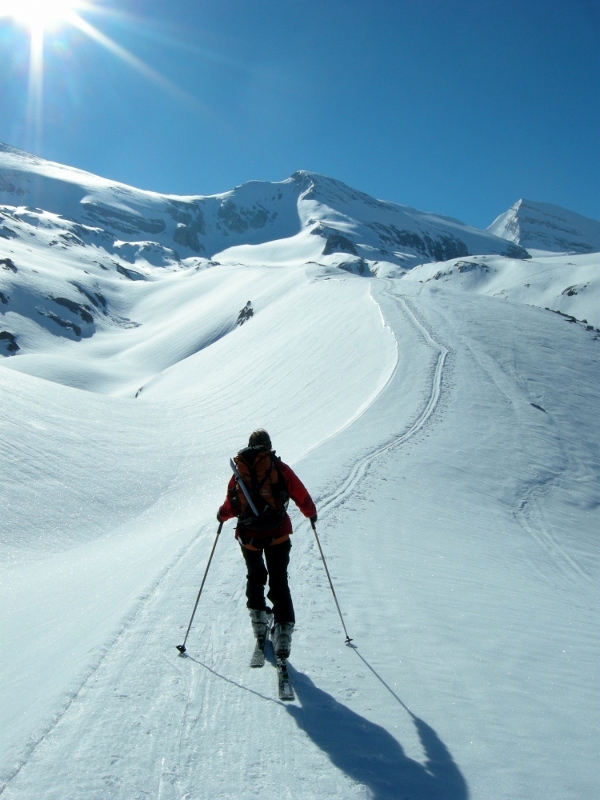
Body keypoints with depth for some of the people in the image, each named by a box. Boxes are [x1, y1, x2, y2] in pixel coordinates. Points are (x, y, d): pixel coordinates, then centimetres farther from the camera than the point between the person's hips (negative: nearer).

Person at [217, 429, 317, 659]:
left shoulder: (240, 470, 4)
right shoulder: (280, 468, 0)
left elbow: (230, 503, 7)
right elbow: (301, 495, 3)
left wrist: (222, 515, 28)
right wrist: (311, 513, 21)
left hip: (248, 535, 2)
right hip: (277, 533, -2)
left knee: (255, 576, 25)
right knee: (279, 581, 5)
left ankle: (258, 620, 26)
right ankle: (283, 629, -5)